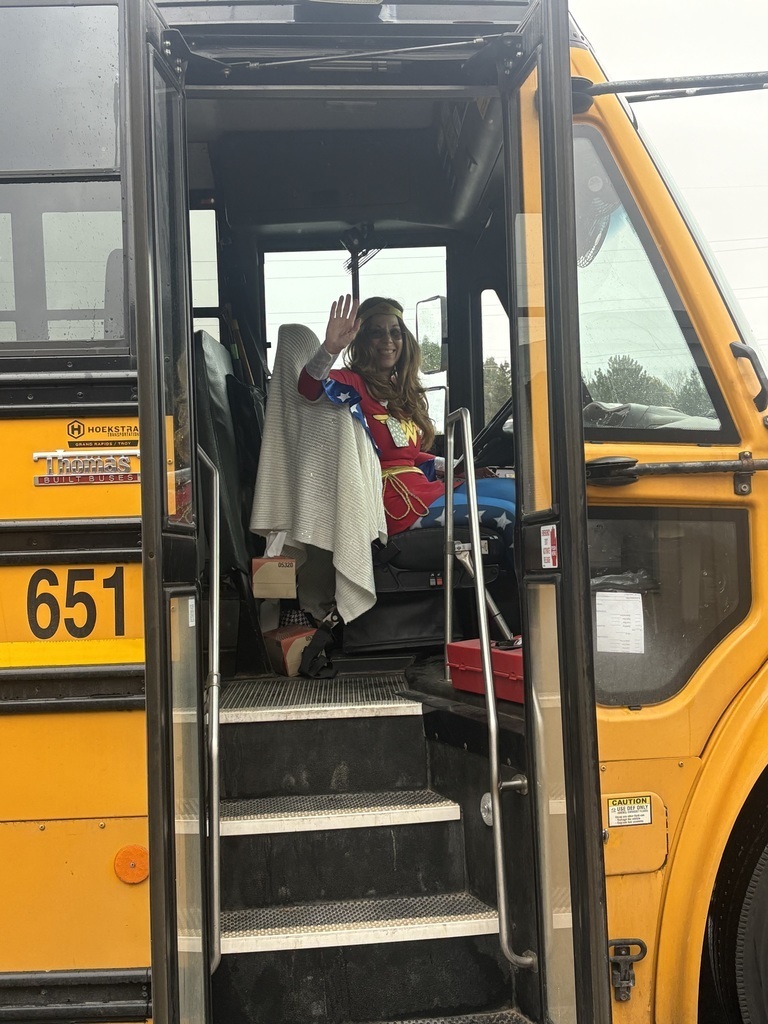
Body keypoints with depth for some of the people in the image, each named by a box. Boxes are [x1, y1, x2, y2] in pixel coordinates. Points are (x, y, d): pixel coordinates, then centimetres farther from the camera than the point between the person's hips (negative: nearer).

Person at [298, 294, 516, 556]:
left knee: (513, 491, 6)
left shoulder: (402, 390, 20)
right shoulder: (353, 384, -4)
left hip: (423, 488, 9)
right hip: (396, 502, -9)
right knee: (506, 514, -13)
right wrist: (330, 348, -44)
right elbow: (310, 387, -27)